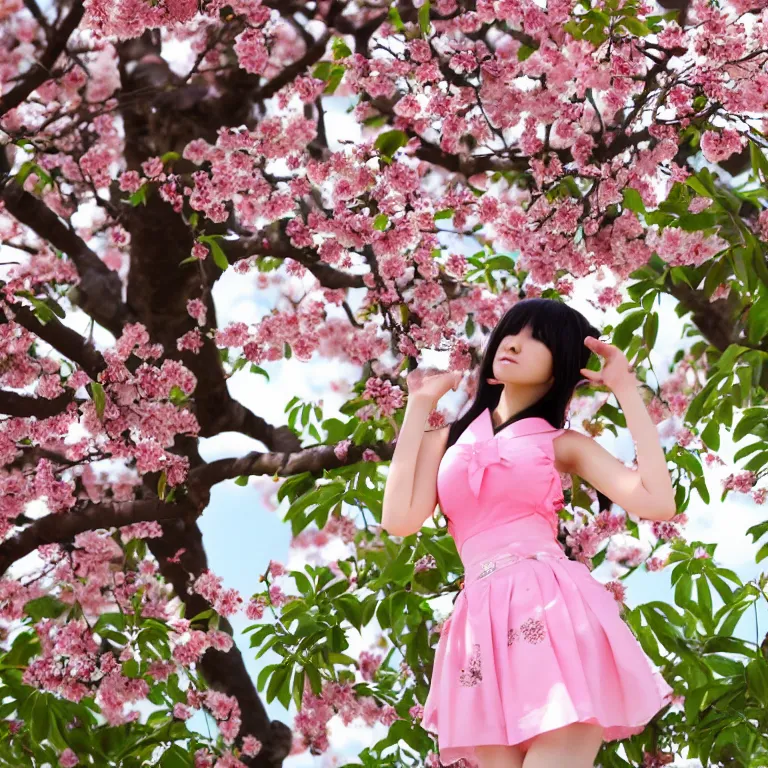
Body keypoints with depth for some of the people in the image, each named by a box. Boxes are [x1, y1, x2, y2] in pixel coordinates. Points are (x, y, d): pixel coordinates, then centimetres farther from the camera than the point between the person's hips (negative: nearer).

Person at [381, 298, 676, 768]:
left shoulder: (564, 444, 13)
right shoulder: (449, 440, 21)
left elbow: (658, 503, -1)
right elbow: (400, 520, 3)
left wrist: (628, 393, 4)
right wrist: (419, 407, 12)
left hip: (555, 611, -2)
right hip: (484, 625, 2)